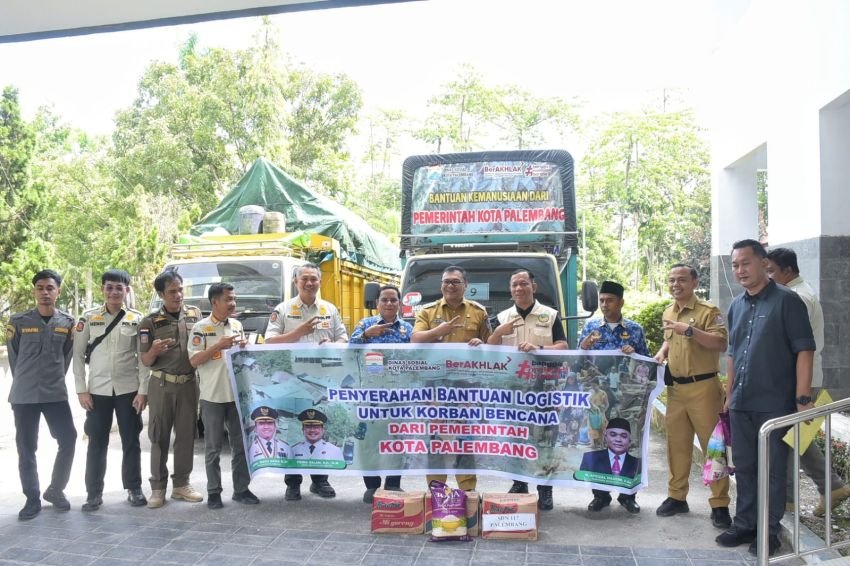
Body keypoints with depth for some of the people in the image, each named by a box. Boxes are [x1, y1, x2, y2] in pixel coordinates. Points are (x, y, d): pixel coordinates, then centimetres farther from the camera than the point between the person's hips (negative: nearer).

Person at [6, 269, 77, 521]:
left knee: (68, 440, 0)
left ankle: (55, 490, 21)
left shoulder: (67, 323, 2)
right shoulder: (18, 321, -4)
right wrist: (25, 380, 11)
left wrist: (54, 379, 12)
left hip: (56, 394, 2)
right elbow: (13, 356, 5)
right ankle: (32, 499, 17)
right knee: (26, 449, 4)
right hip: (24, 395, -1)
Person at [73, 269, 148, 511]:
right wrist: (81, 389, -4)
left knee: (131, 441, 7)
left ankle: (134, 489, 19)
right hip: (98, 390, 0)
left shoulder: (137, 319, 1)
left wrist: (143, 390, -6)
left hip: (128, 390, 0)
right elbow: (78, 355, 2)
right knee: (97, 443, 5)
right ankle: (94, 493, 16)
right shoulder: (89, 318, 1)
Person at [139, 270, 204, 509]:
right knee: (159, 437, 3)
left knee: (187, 434, 6)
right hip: (161, 384, -2)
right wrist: (154, 351, -21)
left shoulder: (195, 314, 5)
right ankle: (158, 487, 11)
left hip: (189, 383, 2)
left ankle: (181, 484, 17)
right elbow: (145, 361, 0)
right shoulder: (150, 322, -3)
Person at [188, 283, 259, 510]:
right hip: (213, 396, -5)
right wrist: (219, 346, -19)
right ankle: (214, 493, 14)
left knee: (241, 444, 9)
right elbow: (194, 361, -11)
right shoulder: (201, 327, -7)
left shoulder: (237, 325, 10)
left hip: (237, 394, 5)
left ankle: (241, 489, 19)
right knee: (213, 448, 4)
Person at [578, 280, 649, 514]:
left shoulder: (634, 328, 6)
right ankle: (600, 494, 14)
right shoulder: (591, 326, 7)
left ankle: (627, 494, 17)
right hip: (598, 394, 0)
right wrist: (585, 345, -11)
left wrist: (633, 354, -10)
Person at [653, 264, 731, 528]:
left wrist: (690, 329, -27)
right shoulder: (667, 313, 13)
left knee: (712, 445, -1)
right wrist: (662, 351, 8)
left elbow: (721, 344, -21)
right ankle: (677, 496, 24)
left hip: (703, 387, -7)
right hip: (675, 388, 7)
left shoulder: (708, 311, -10)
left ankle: (719, 504, 7)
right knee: (676, 444, 13)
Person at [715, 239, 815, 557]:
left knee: (774, 469, 5)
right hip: (741, 404, 6)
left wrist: (803, 397, -16)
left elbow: (804, 350, -11)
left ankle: (769, 531, 17)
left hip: (775, 404, -6)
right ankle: (745, 525, 26)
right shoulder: (736, 307, 11)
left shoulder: (787, 301, -8)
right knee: (745, 467, 14)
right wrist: (729, 396, 17)